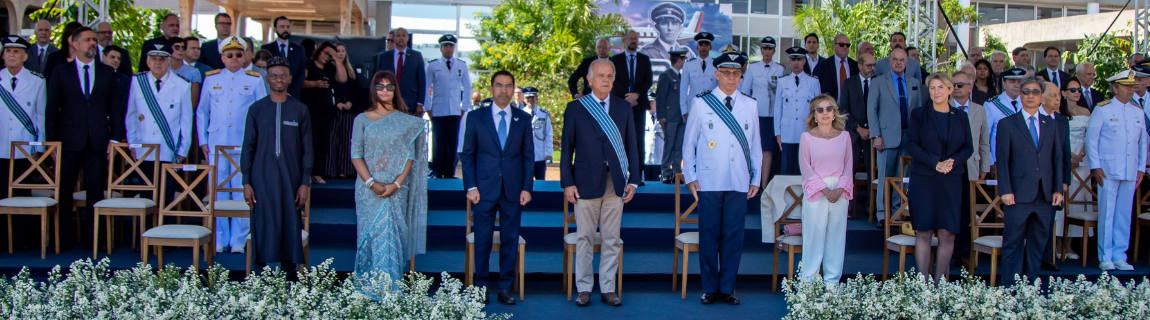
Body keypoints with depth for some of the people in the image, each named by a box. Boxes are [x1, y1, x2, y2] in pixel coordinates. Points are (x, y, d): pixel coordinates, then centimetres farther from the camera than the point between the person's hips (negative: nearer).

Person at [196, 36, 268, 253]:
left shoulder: (254, 80, 5)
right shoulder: (211, 79, 10)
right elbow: (201, 111, 15)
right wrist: (202, 140, 8)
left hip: (245, 144, -1)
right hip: (216, 143, 2)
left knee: (242, 191, -2)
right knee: (217, 192, 2)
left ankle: (238, 240, 5)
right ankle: (219, 239, 10)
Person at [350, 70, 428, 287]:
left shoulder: (406, 122, 6)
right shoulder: (362, 119, 5)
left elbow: (410, 155, 2)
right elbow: (356, 155, 0)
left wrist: (397, 183, -12)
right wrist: (371, 183, -12)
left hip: (397, 190, 0)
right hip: (369, 190, 0)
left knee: (391, 236, -2)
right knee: (370, 235, 0)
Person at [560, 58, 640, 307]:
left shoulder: (624, 107, 9)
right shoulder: (575, 108, 3)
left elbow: (631, 146, 9)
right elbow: (567, 148, 2)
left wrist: (633, 180, 3)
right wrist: (567, 183, -4)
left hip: (616, 183, 2)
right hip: (586, 183, -2)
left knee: (612, 240, 6)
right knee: (585, 239, 4)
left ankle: (608, 289, 14)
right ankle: (584, 289, 14)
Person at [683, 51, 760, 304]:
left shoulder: (750, 105, 10)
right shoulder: (701, 103, 3)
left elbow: (755, 145, 13)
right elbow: (689, 143, 6)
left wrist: (756, 178, 10)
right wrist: (690, 177, 2)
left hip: (739, 183, 2)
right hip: (709, 182, -2)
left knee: (734, 236, 4)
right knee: (709, 235, 2)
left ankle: (727, 288, 15)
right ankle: (710, 288, 14)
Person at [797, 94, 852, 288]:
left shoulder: (844, 136, 8)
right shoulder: (807, 137, 0)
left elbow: (849, 165, 6)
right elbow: (806, 168, -4)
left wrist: (840, 188, -8)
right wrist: (824, 189, -12)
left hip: (840, 192, 3)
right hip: (815, 192, -3)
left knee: (836, 235, 5)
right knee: (814, 234, -2)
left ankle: (832, 281, 13)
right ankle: (809, 281, 7)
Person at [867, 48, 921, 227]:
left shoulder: (915, 83, 13)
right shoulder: (879, 82, 4)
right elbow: (871, 110, 0)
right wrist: (876, 136, -8)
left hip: (909, 136, 3)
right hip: (888, 136, -3)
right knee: (885, 177, -2)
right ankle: (882, 215, 3)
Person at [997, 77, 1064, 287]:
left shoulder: (1050, 125, 14)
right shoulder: (1007, 124, 2)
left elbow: (1057, 159, 12)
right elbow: (1002, 160, -3)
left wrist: (1058, 189, 3)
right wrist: (1005, 190, -11)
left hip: (1045, 195, 4)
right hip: (1018, 194, -4)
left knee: (1038, 242, 9)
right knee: (1013, 243, 0)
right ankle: (1010, 288, 6)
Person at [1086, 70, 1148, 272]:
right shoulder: (1102, 109, -1)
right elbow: (1091, 140, -2)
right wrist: (1095, 167, -8)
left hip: (1130, 172, 4)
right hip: (1108, 170, -4)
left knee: (1124, 215, 6)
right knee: (1107, 214, -2)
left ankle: (1119, 256, 13)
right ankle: (1105, 257, 6)